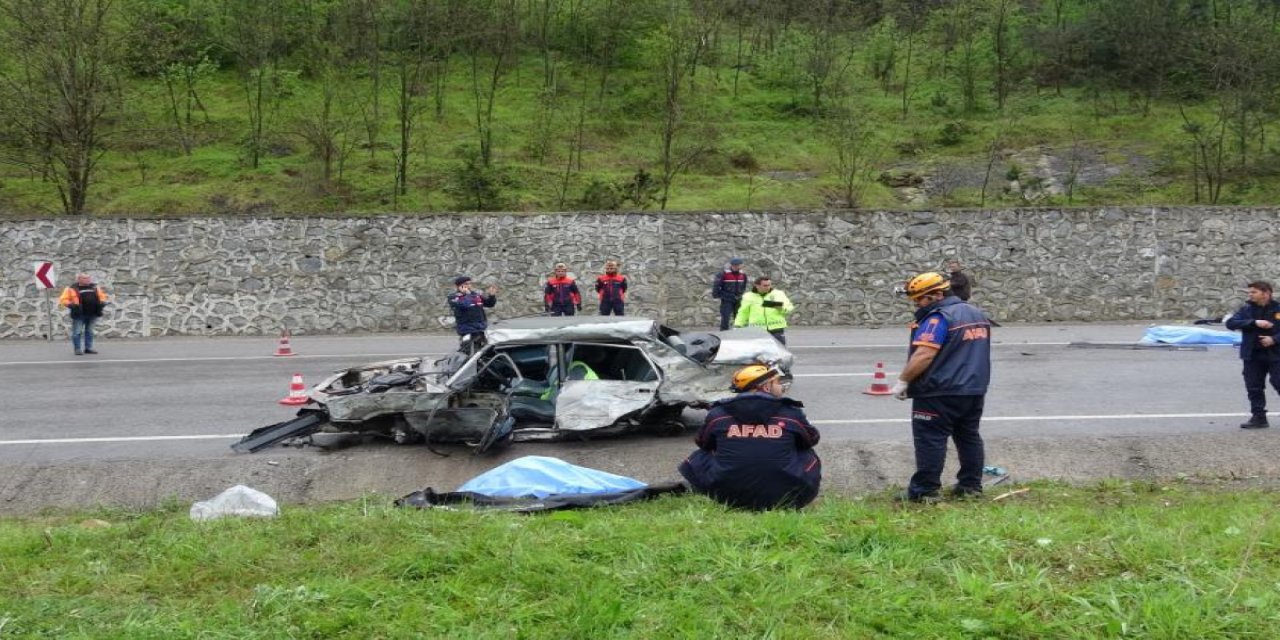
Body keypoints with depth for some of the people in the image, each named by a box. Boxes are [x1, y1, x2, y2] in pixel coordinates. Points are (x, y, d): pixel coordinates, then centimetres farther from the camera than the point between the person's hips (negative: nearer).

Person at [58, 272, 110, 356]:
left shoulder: (95, 288, 12)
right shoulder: (72, 289, -3)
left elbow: (103, 296, 22)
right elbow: (63, 299, -4)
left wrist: (103, 302, 2)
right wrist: (70, 304, -19)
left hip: (92, 314, 4)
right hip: (79, 315, -4)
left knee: (89, 332, 11)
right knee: (77, 332, -2)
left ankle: (88, 348, 19)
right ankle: (77, 349, 5)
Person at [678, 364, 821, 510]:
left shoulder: (717, 414, 2)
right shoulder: (791, 413, 0)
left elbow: (702, 443, 20)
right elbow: (811, 439, 19)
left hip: (727, 497, 0)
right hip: (784, 498, 0)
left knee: (697, 458, 24)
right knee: (808, 455, 26)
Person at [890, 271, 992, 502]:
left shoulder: (939, 317, -17)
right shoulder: (977, 314, 14)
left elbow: (924, 355, -25)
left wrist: (902, 381, -19)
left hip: (940, 392, -9)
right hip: (974, 390, 9)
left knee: (930, 439, -4)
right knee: (969, 437, 15)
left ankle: (926, 491, -2)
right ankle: (971, 485, 20)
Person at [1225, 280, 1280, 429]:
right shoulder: (1247, 309, 4)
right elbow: (1230, 323, -10)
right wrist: (1254, 322, -19)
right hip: (1252, 356, 4)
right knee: (1254, 388, 6)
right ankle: (1258, 417, 16)